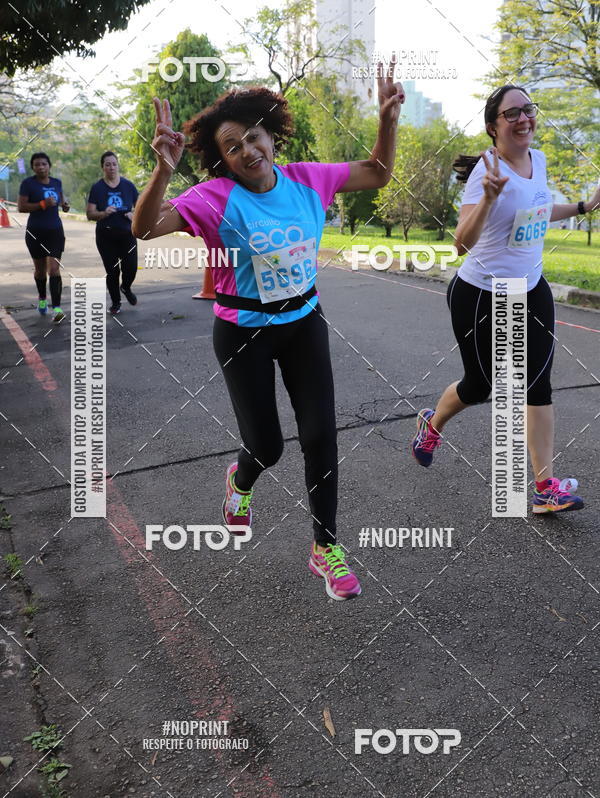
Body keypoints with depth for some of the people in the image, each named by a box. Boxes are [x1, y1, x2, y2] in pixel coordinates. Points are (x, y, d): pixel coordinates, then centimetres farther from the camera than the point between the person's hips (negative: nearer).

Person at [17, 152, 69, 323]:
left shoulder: (56, 182, 6)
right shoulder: (28, 183, -6)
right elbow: (21, 207, -12)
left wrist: (64, 205, 2)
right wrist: (42, 204, -23)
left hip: (55, 231, 1)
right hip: (35, 232, -1)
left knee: (54, 269, -11)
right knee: (40, 269, 14)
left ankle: (56, 308, -17)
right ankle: (42, 298, 40)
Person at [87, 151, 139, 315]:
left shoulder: (128, 185, 5)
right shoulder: (97, 188, 2)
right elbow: (90, 214, -1)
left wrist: (134, 215, -11)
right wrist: (103, 213, -21)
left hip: (127, 234, 1)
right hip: (106, 236, -1)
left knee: (131, 267, -7)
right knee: (112, 271, 1)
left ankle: (126, 288, 28)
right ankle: (115, 303, 19)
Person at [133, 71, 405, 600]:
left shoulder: (307, 180, -6)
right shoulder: (217, 198, -19)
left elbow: (377, 174, 8)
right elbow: (145, 228, -31)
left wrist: (389, 119, -7)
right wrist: (163, 170, -47)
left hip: (305, 324, 3)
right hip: (244, 334, -3)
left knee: (321, 434, -1)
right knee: (267, 446, 3)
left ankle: (326, 548, 16)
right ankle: (241, 481, 45)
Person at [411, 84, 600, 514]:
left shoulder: (539, 160, 2)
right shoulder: (490, 169, -21)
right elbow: (463, 243, -33)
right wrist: (490, 196, -46)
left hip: (531, 291, 6)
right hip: (482, 296, -6)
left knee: (539, 384, -1)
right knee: (481, 385, 9)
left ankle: (546, 487, 3)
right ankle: (432, 423, 42)